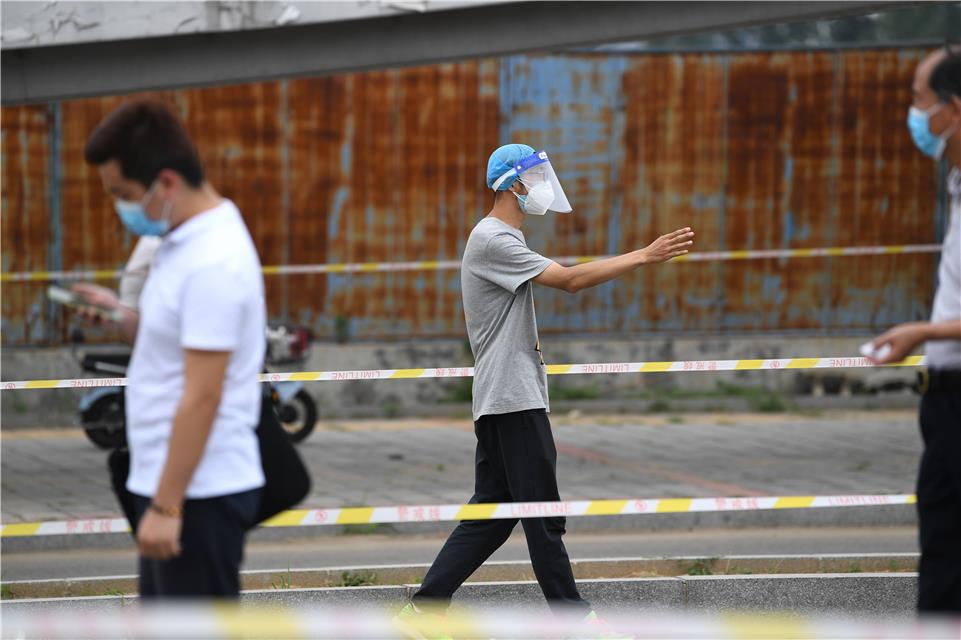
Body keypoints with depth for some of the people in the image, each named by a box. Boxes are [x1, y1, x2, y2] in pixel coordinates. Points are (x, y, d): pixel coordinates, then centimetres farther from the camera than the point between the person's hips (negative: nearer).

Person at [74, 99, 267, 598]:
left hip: (200, 492, -10)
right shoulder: (188, 241, 10)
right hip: (175, 484, 10)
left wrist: (166, 505, -22)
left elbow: (202, 397, -23)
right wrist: (119, 315, 5)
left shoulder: (213, 262, -21)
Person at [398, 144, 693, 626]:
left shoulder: (504, 239, 20)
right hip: (513, 398, -10)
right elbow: (570, 280, -21)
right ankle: (572, 616, -1)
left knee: (491, 514, 9)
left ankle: (424, 608, 8)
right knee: (543, 513, -5)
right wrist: (645, 256, -20)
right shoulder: (492, 240, -14)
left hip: (500, 402, 10)